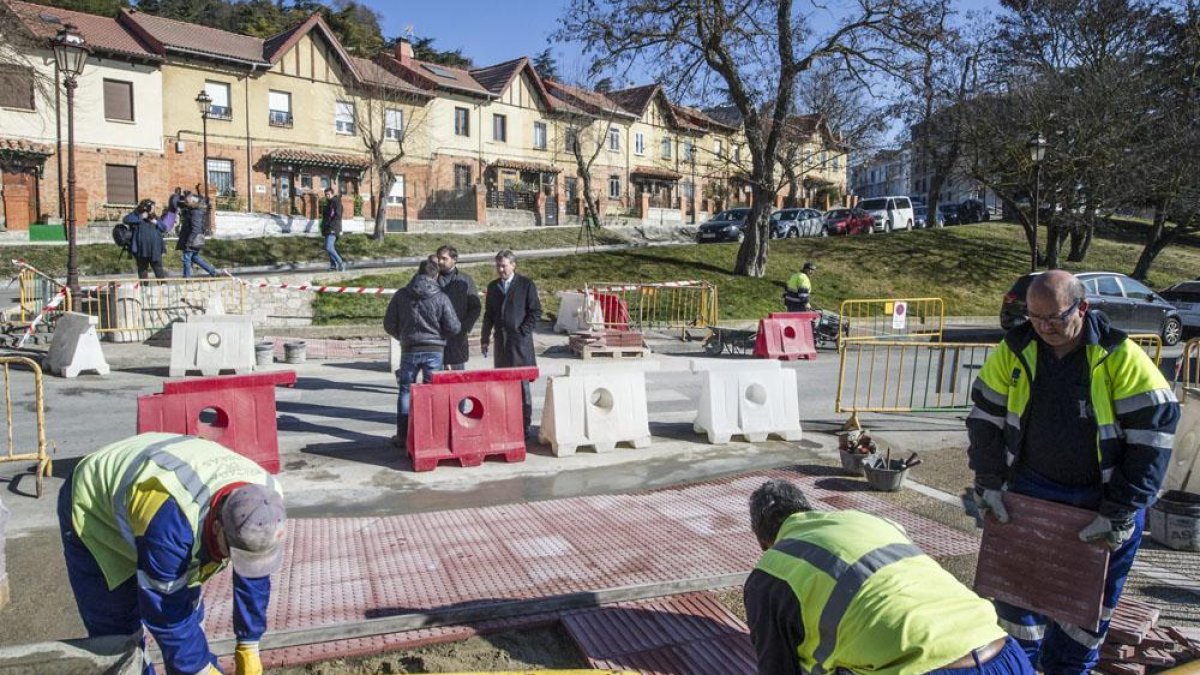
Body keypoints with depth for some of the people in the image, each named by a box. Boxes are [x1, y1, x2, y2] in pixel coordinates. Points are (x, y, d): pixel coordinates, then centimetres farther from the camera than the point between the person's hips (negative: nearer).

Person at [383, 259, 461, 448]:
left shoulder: (401, 295, -2)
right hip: (435, 351, -1)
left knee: (406, 391, 12)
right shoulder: (441, 297, -7)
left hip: (409, 350, 1)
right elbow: (453, 327, -8)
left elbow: (389, 324, 1)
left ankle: (402, 436, 14)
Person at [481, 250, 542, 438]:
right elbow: (488, 314, 18)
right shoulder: (493, 287, 13)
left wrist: (523, 331, -8)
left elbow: (536, 311, -1)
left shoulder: (526, 284, -1)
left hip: (520, 341, -4)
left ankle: (526, 424, 3)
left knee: (522, 385, -3)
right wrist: (485, 338, 13)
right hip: (501, 342, 4)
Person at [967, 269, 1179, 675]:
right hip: (1031, 490, 2)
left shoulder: (1121, 358, -16)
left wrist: (1119, 513, -16)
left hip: (1102, 499, -2)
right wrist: (989, 484, -4)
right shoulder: (1013, 351, -8)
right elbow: (984, 417, 1)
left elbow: (1153, 434, -15)